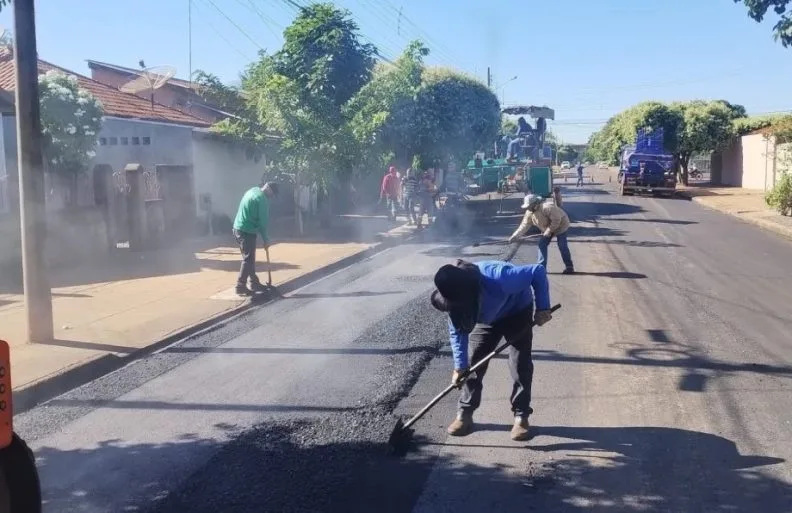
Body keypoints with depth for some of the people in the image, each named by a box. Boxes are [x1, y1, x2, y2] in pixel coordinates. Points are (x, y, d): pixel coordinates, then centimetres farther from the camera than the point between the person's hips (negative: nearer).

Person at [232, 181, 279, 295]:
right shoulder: (262, 198, -15)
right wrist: (266, 239, -6)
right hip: (247, 231, -10)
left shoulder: (253, 191, 14)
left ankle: (254, 283, 23)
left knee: (250, 258, 16)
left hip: (239, 229, 10)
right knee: (248, 259, -6)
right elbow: (263, 221, -14)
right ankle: (241, 286, -7)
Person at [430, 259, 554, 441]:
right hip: (485, 318, 4)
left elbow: (538, 271, -35)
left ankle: (521, 416, 4)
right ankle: (464, 413, 9)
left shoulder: (498, 278, -46)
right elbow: (457, 331, -16)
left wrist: (542, 308, -33)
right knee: (472, 363, -1)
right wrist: (459, 366, -20)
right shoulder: (454, 295, -29)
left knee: (520, 364, -7)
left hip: (517, 312, -4)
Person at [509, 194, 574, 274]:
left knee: (562, 246, -9)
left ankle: (570, 267, 2)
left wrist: (549, 231, -29)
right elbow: (524, 225, -6)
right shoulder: (529, 213, -10)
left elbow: (556, 220, -32)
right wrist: (515, 236, -14)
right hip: (547, 229, 8)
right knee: (542, 245, 0)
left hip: (560, 225, -8)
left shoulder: (547, 207, -35)